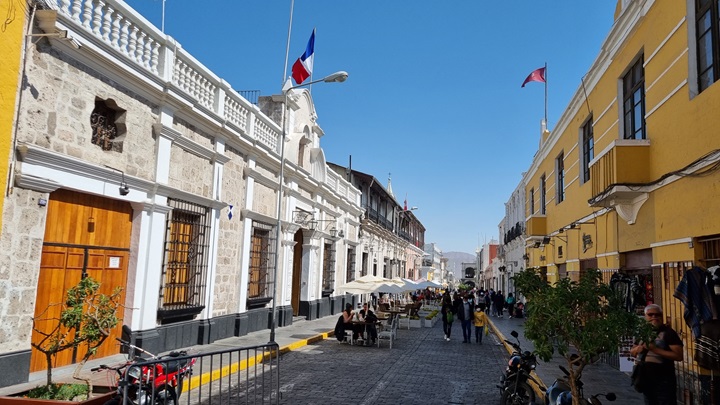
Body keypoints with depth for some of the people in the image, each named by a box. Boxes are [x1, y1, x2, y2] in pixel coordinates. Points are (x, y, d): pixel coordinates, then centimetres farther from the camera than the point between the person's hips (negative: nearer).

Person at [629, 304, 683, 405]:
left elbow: (679, 356, -18)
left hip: (663, 381, -6)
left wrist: (655, 349, -24)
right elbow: (632, 352, 16)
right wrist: (639, 348, -6)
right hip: (646, 380, 6)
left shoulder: (668, 332, -9)